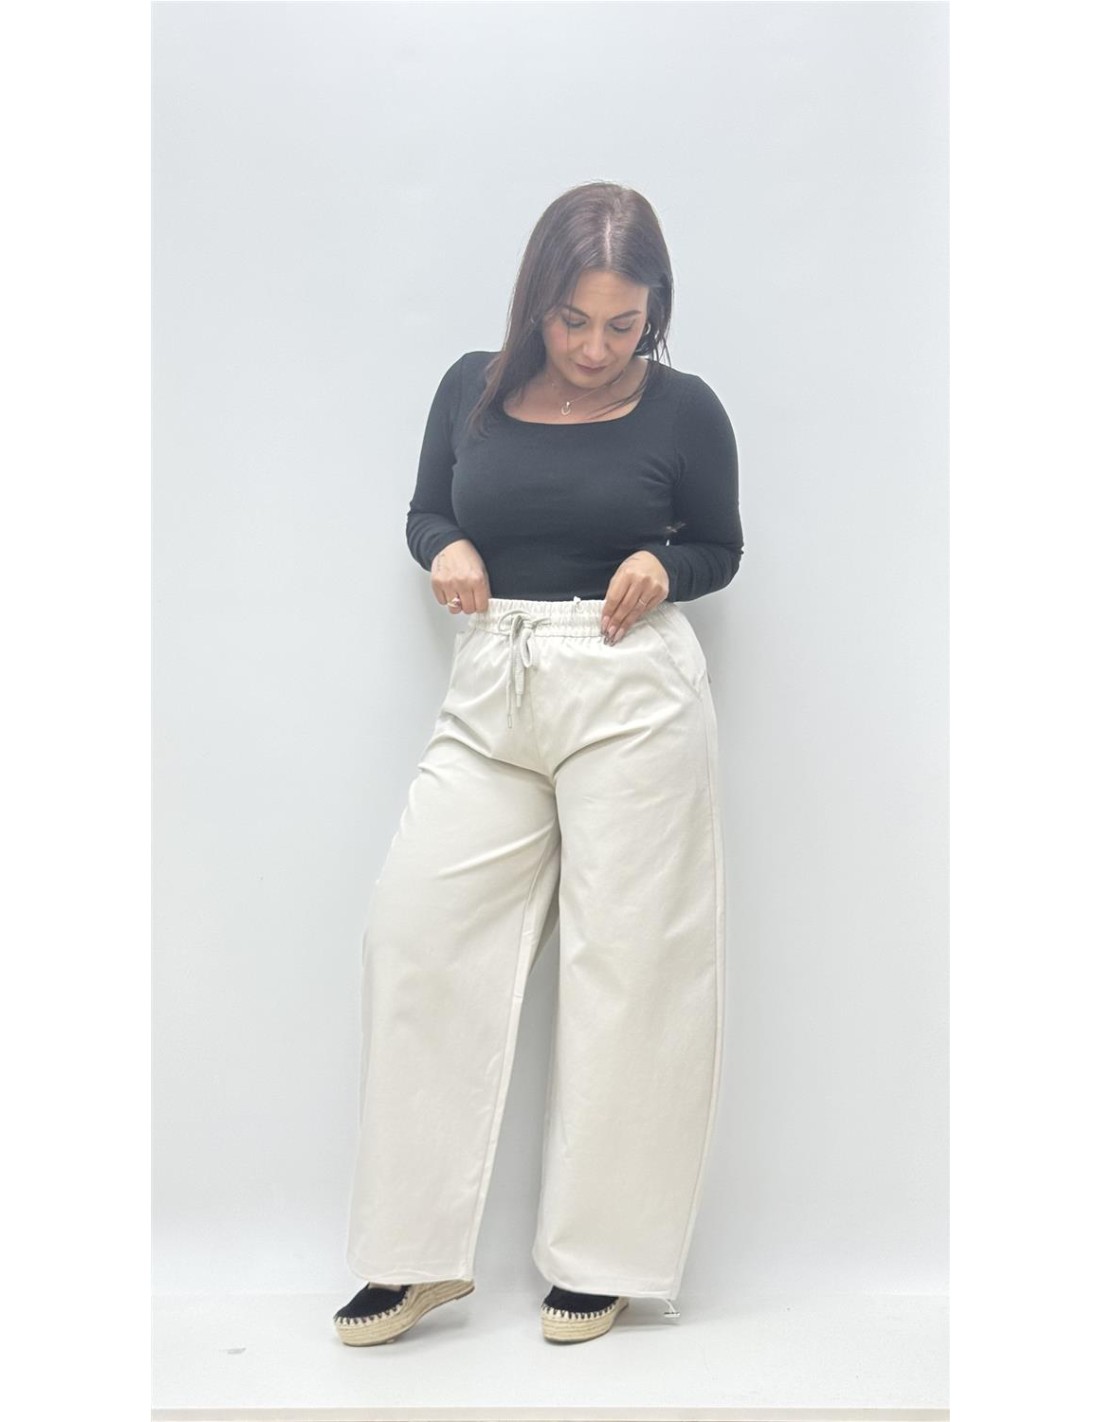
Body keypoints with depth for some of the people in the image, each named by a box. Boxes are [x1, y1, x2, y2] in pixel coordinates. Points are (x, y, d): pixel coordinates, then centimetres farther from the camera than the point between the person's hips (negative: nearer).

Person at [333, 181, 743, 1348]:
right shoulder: (474, 389, 4)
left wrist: (663, 567, -11)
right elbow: (425, 512, 16)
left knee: (625, 960, 0)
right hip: (490, 692, 3)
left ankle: (600, 1257, 17)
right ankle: (418, 1252, 11)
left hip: (633, 694, -3)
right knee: (415, 933, -3)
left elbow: (720, 550, 10)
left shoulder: (683, 409, -1)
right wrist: (446, 549, -6)